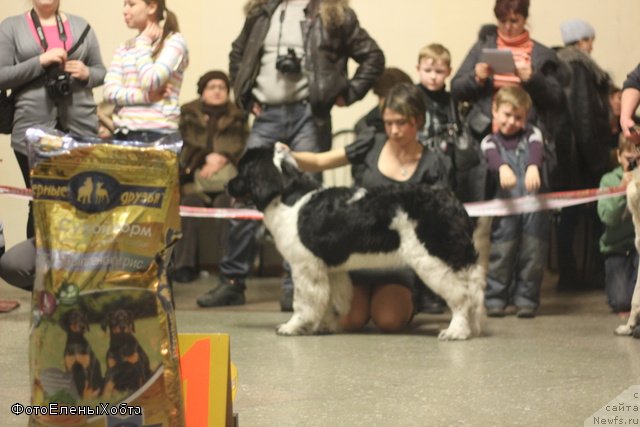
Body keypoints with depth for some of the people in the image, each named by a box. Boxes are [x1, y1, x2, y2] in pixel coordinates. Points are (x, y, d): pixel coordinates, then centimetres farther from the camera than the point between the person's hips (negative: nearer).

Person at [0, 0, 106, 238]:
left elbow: (101, 72, 15)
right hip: (33, 131, -2)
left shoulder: (81, 26, 12)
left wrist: (87, 74, -7)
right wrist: (40, 61, -14)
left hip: (81, 128, 2)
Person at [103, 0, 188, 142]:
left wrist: (143, 43, -3)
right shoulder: (124, 48, 15)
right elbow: (110, 92, 3)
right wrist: (147, 96, -11)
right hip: (122, 132, 5)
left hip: (157, 134, -5)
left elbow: (150, 82, -15)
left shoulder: (174, 41, -2)